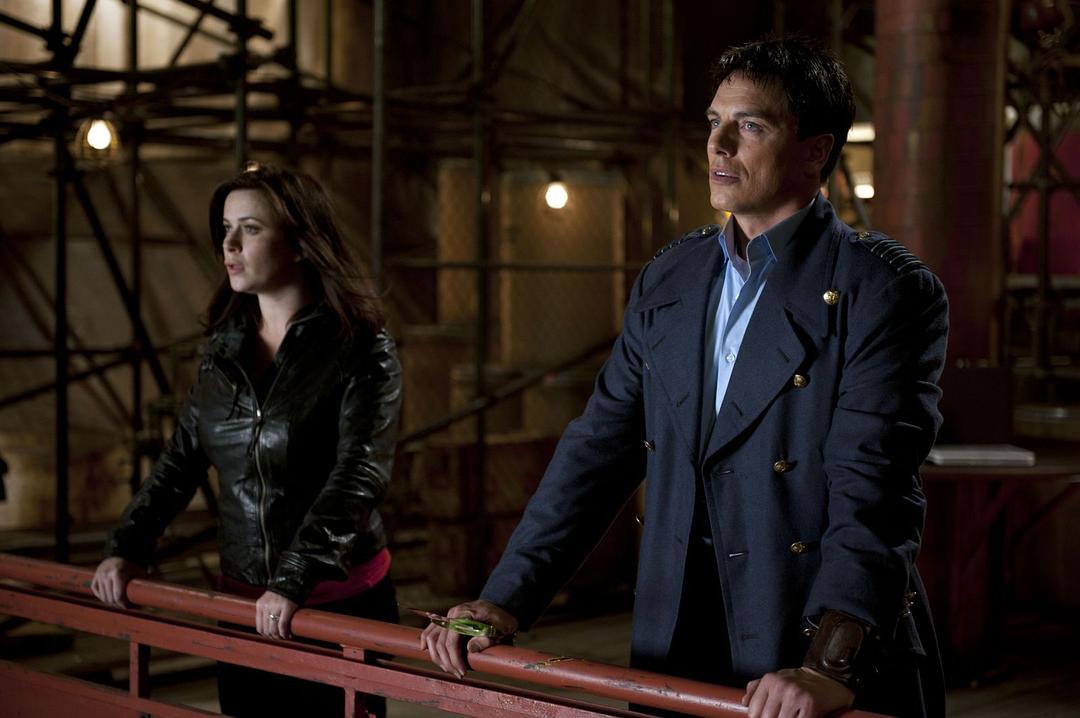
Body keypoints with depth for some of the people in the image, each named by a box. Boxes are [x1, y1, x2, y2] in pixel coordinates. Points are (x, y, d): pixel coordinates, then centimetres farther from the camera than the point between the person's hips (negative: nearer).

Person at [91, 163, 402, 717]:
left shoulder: (360, 349, -12)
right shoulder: (224, 346, 7)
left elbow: (358, 476, -21)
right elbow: (182, 458, 13)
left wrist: (293, 581, -29)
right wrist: (126, 547, 2)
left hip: (341, 604, -5)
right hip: (242, 603, 5)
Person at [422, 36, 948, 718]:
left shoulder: (890, 290, -10)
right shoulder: (669, 278, 8)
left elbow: (873, 490, -20)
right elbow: (599, 449, 7)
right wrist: (505, 601, -1)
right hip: (677, 655, 5)